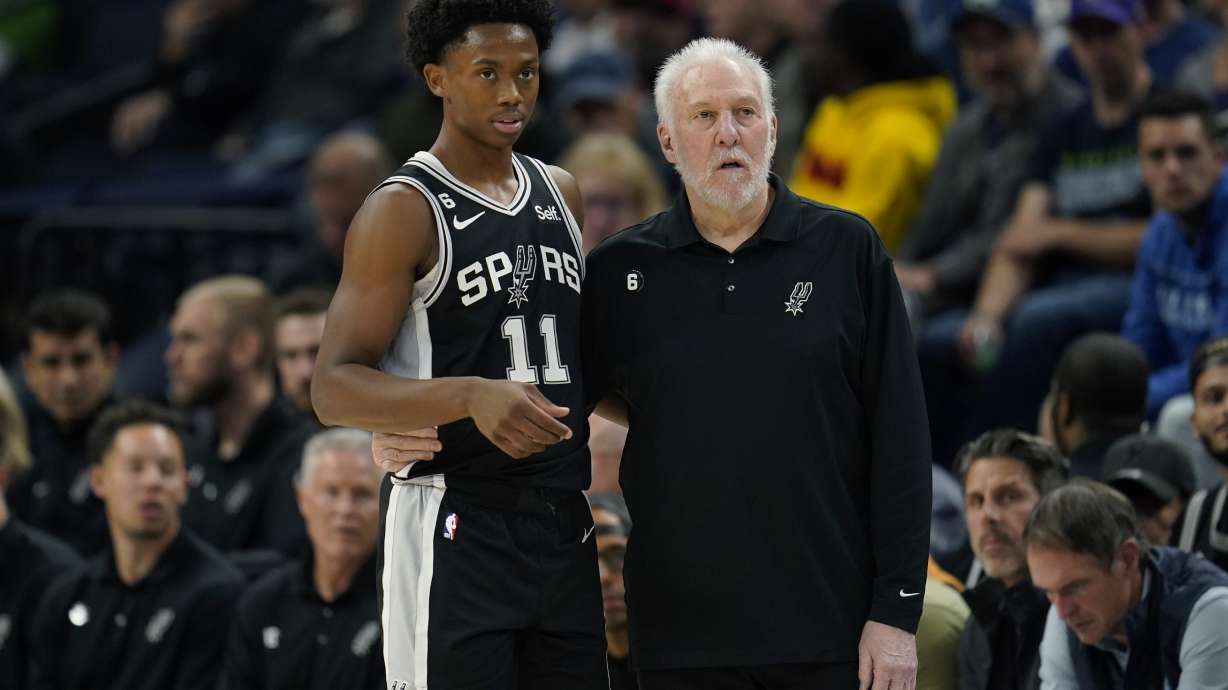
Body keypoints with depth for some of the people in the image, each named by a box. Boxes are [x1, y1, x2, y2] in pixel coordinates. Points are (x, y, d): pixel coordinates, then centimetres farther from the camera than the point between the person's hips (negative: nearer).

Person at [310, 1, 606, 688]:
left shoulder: (562, 194, 13)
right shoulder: (403, 211, -8)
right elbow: (335, 389, -16)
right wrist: (473, 397, -29)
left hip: (563, 523, 7)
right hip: (454, 525, -7)